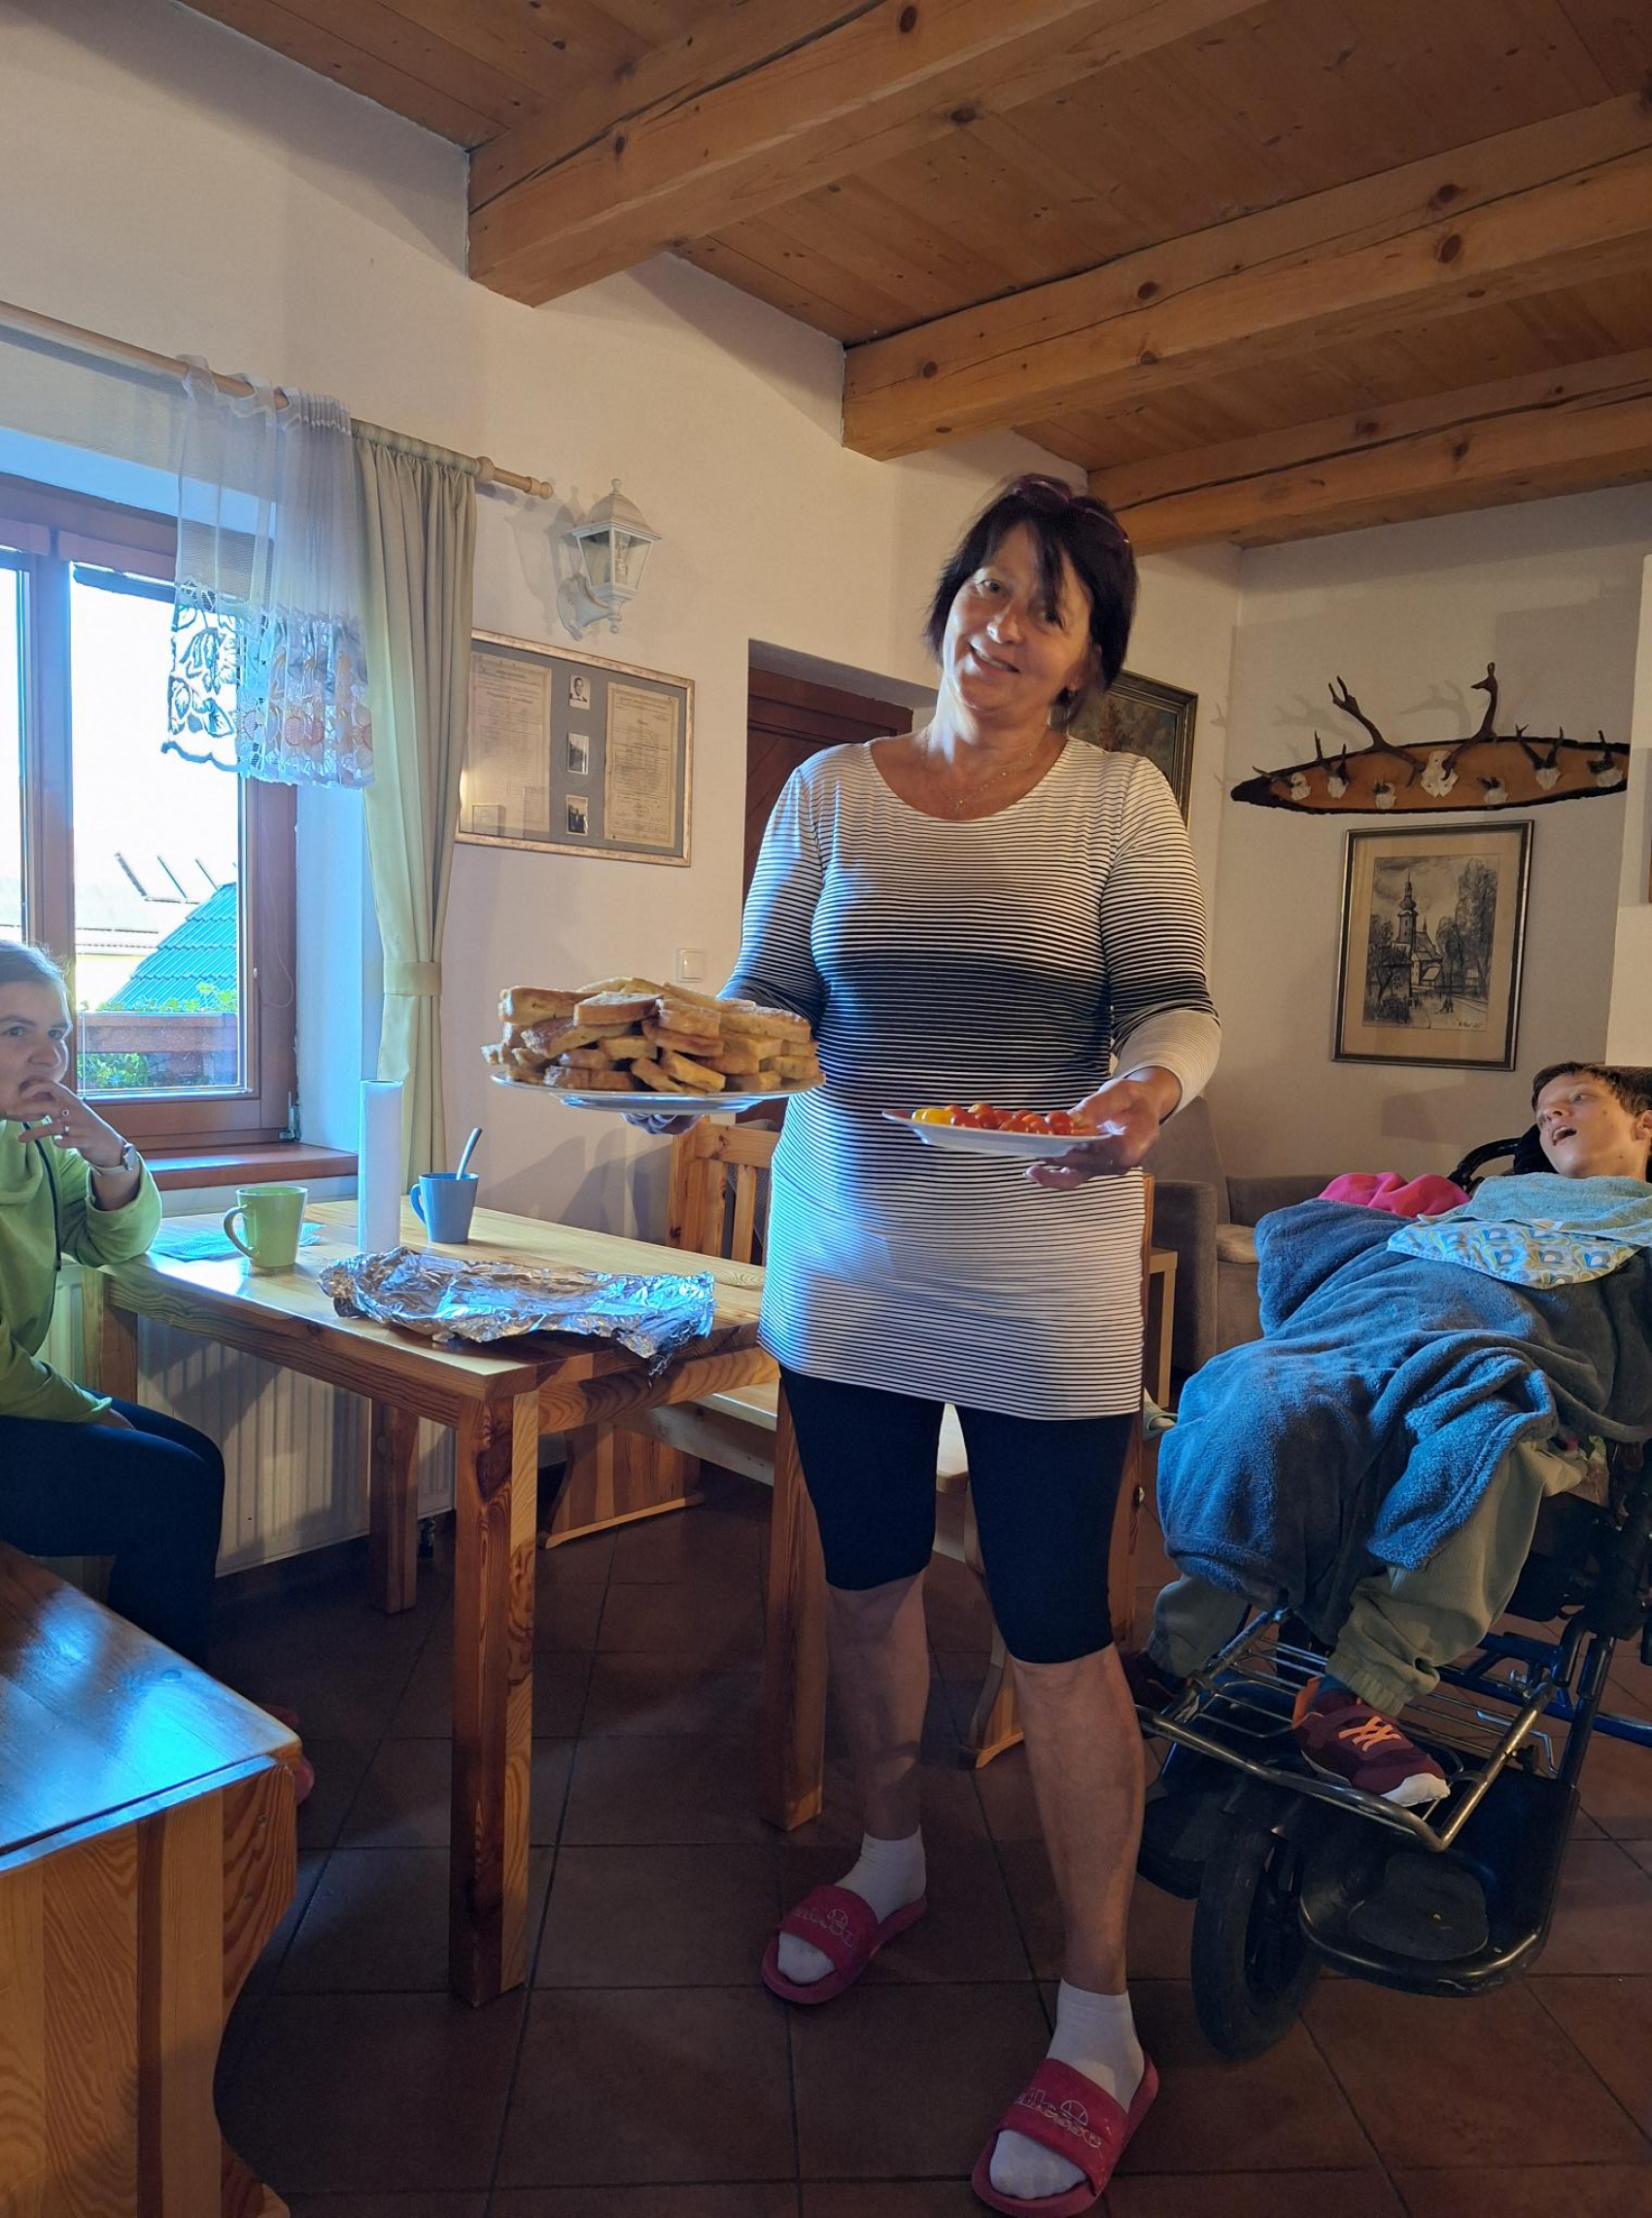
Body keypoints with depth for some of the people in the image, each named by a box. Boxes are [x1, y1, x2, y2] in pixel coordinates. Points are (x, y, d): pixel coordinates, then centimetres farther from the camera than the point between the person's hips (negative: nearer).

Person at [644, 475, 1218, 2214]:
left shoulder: (1120, 800, 0)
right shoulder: (830, 793, 5)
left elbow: (1176, 1001, -4)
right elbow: (769, 999, 5)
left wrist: (1149, 1084, -25)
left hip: (1047, 1269, -3)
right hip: (843, 1251, 3)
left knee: (1056, 1631, 2)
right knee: (867, 1577, 17)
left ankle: (1099, 2023, 22)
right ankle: (886, 1861, 44)